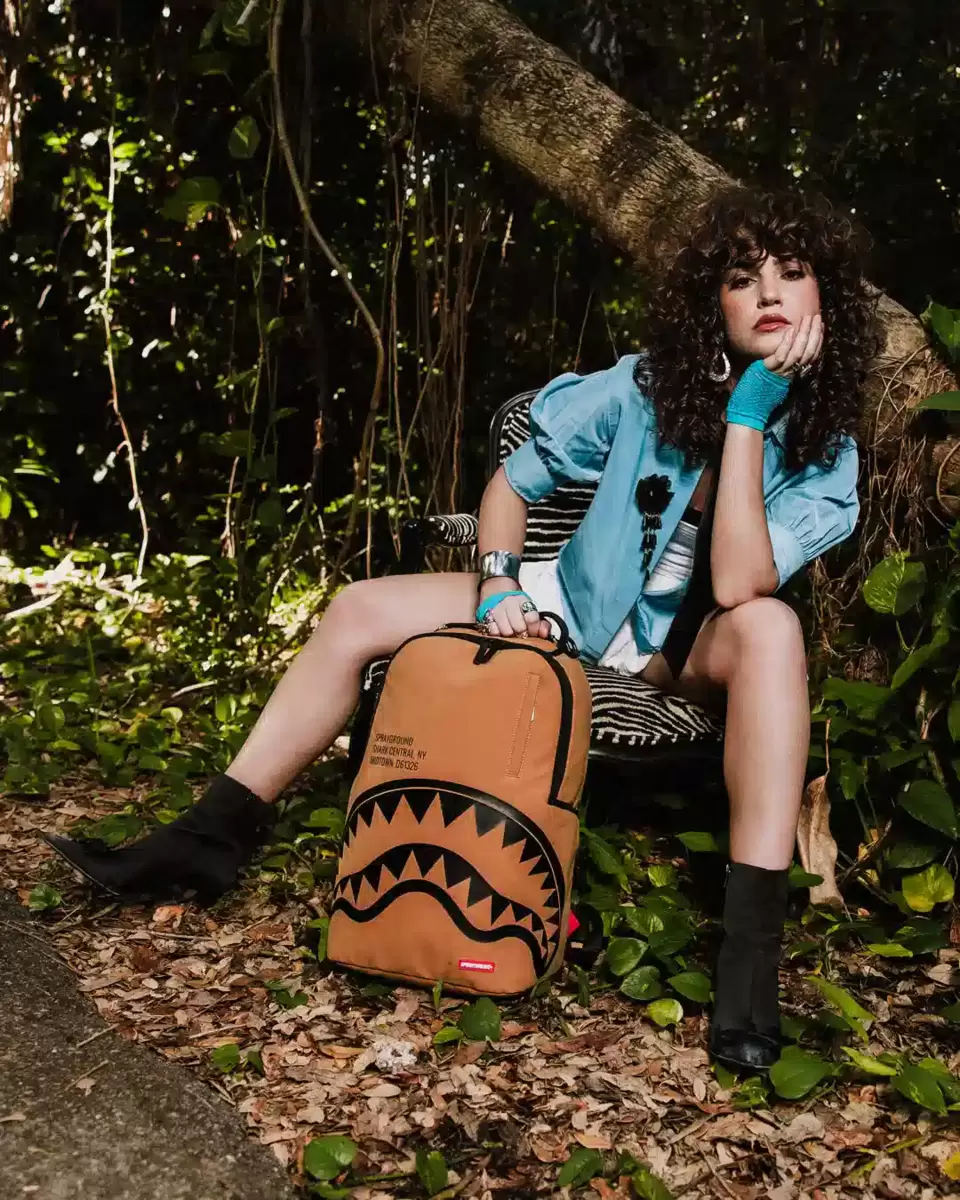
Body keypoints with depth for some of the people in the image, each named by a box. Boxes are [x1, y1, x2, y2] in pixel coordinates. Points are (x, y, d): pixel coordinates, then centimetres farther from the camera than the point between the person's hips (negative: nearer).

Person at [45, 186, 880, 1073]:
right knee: (361, 609, -13)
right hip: (571, 607, 3)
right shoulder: (647, 388, -10)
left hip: (686, 654, -2)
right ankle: (211, 839, -5)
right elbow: (511, 484, -1)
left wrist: (748, 418, -30)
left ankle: (752, 950, -38)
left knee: (770, 625, -38)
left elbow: (737, 589, -31)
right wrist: (499, 584, -19)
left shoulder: (825, 449, -13)